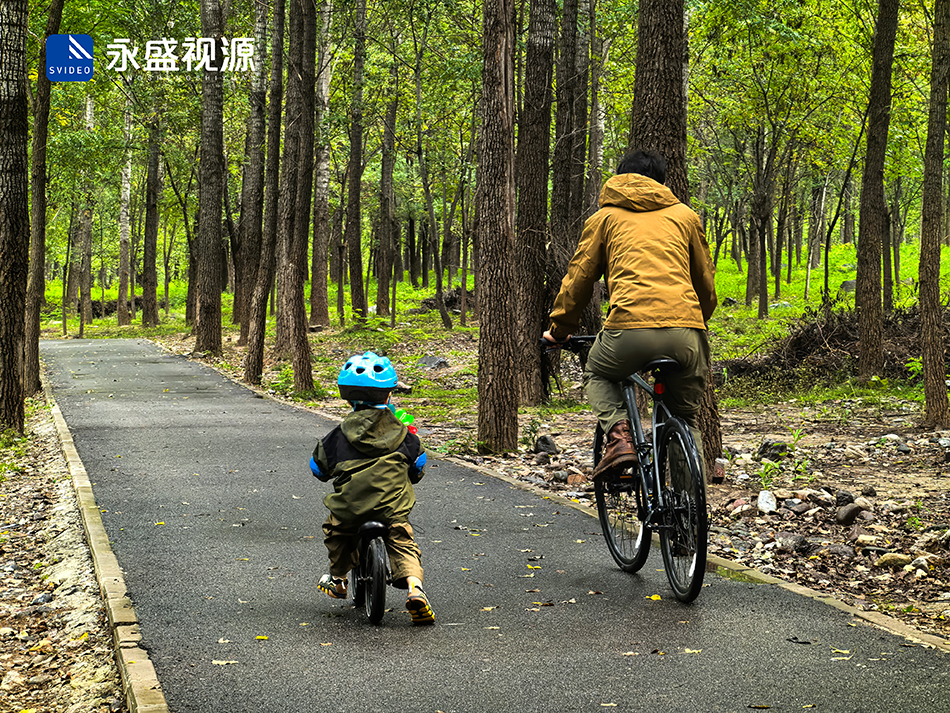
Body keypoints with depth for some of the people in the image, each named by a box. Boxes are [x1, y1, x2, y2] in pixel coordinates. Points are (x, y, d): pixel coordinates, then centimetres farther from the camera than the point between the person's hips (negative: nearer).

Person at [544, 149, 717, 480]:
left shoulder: (605, 216, 20)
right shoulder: (685, 216, 23)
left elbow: (579, 277, 19)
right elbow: (706, 282, 26)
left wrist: (559, 328, 32)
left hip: (630, 328, -2)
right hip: (686, 332, 2)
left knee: (597, 376, 30)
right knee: (686, 418, 21)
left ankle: (618, 432, 4)